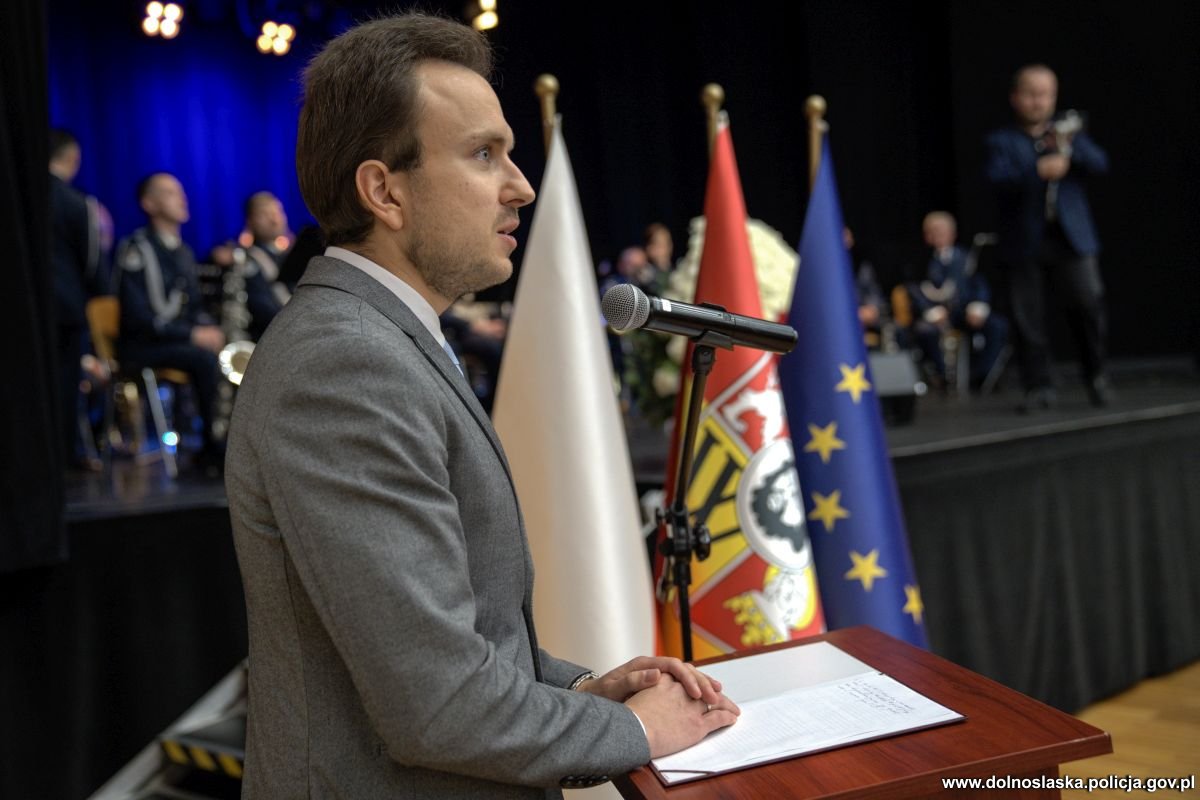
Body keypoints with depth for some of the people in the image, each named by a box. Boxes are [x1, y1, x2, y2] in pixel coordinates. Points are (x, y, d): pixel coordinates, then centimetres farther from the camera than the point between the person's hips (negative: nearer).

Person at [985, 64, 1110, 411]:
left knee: (1089, 303, -7)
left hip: (1071, 239, 2)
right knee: (1028, 318, -1)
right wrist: (1039, 170, -27)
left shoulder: (1070, 134, 16)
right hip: (1023, 243, -1)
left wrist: (1069, 146, -17)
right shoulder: (1002, 141, 7)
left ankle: (1096, 376, 13)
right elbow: (997, 178, -12)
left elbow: (1100, 164, 1)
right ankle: (1038, 388, 10)